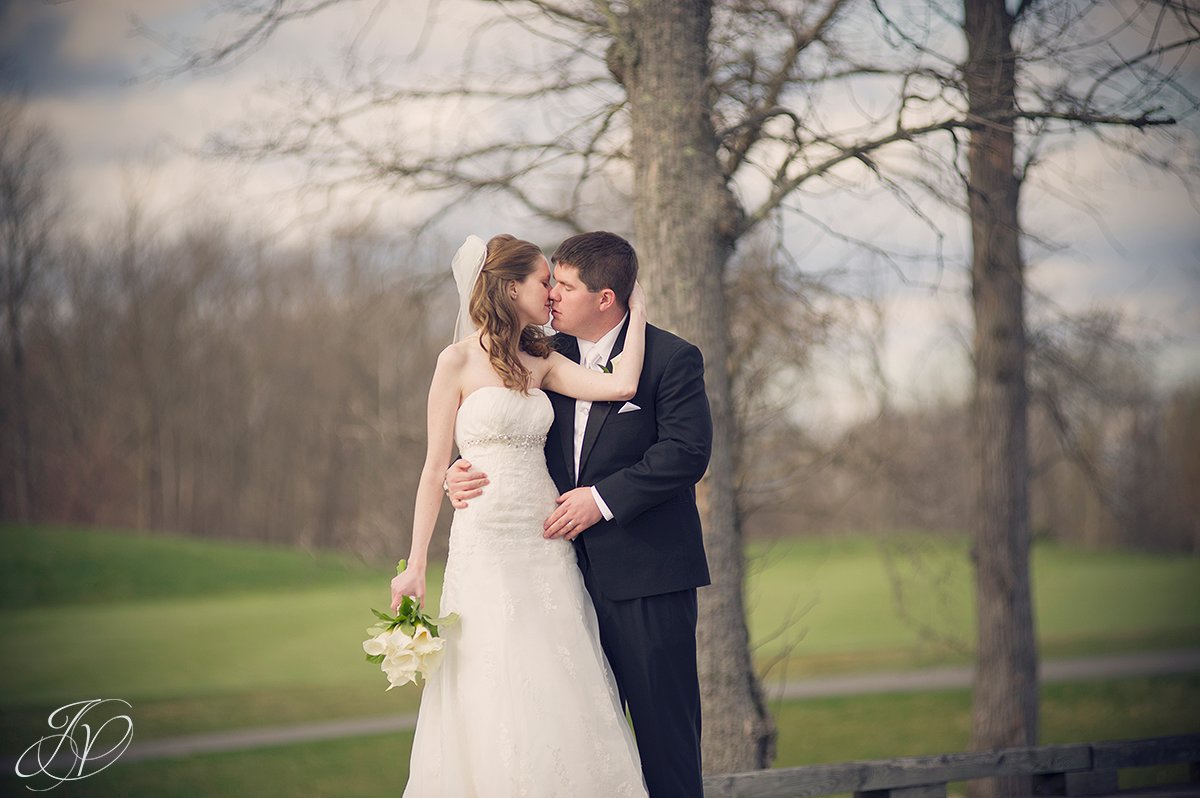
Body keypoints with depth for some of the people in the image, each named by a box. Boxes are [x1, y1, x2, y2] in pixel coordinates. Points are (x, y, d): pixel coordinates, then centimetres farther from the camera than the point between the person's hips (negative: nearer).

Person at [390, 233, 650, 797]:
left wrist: (635, 309, 7)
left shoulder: (540, 363, 12)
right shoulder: (459, 362, -3)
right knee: (494, 708, -5)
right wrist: (416, 565, -6)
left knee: (557, 702, 3)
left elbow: (622, 385, -4)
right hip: (487, 545, -5)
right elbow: (436, 467, -3)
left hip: (547, 546, 5)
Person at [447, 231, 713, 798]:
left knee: (663, 725, -2)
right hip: (575, 570, 6)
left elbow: (688, 450, -16)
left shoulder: (672, 358, -6)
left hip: (647, 574, -6)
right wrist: (466, 471, -6)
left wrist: (603, 498, -19)